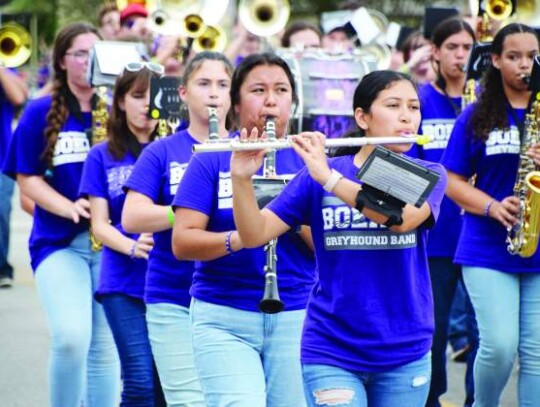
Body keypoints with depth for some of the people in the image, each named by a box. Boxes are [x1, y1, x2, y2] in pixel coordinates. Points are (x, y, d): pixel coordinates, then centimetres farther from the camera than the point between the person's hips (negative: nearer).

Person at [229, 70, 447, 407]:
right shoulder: (317, 174, 0)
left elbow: (402, 217, -21)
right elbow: (255, 235, -5)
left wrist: (327, 177, -27)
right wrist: (242, 179, -22)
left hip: (406, 353, 2)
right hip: (333, 353, -2)